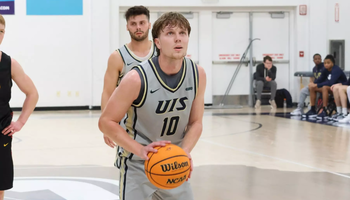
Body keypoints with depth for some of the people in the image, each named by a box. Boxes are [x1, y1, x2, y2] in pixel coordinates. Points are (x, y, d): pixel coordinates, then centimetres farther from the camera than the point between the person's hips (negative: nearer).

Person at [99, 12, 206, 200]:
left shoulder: (197, 75, -10)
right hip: (138, 166, -4)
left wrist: (185, 152, -18)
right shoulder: (137, 78, -23)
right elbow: (106, 122, -17)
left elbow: (196, 123, 1)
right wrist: (140, 150, -28)